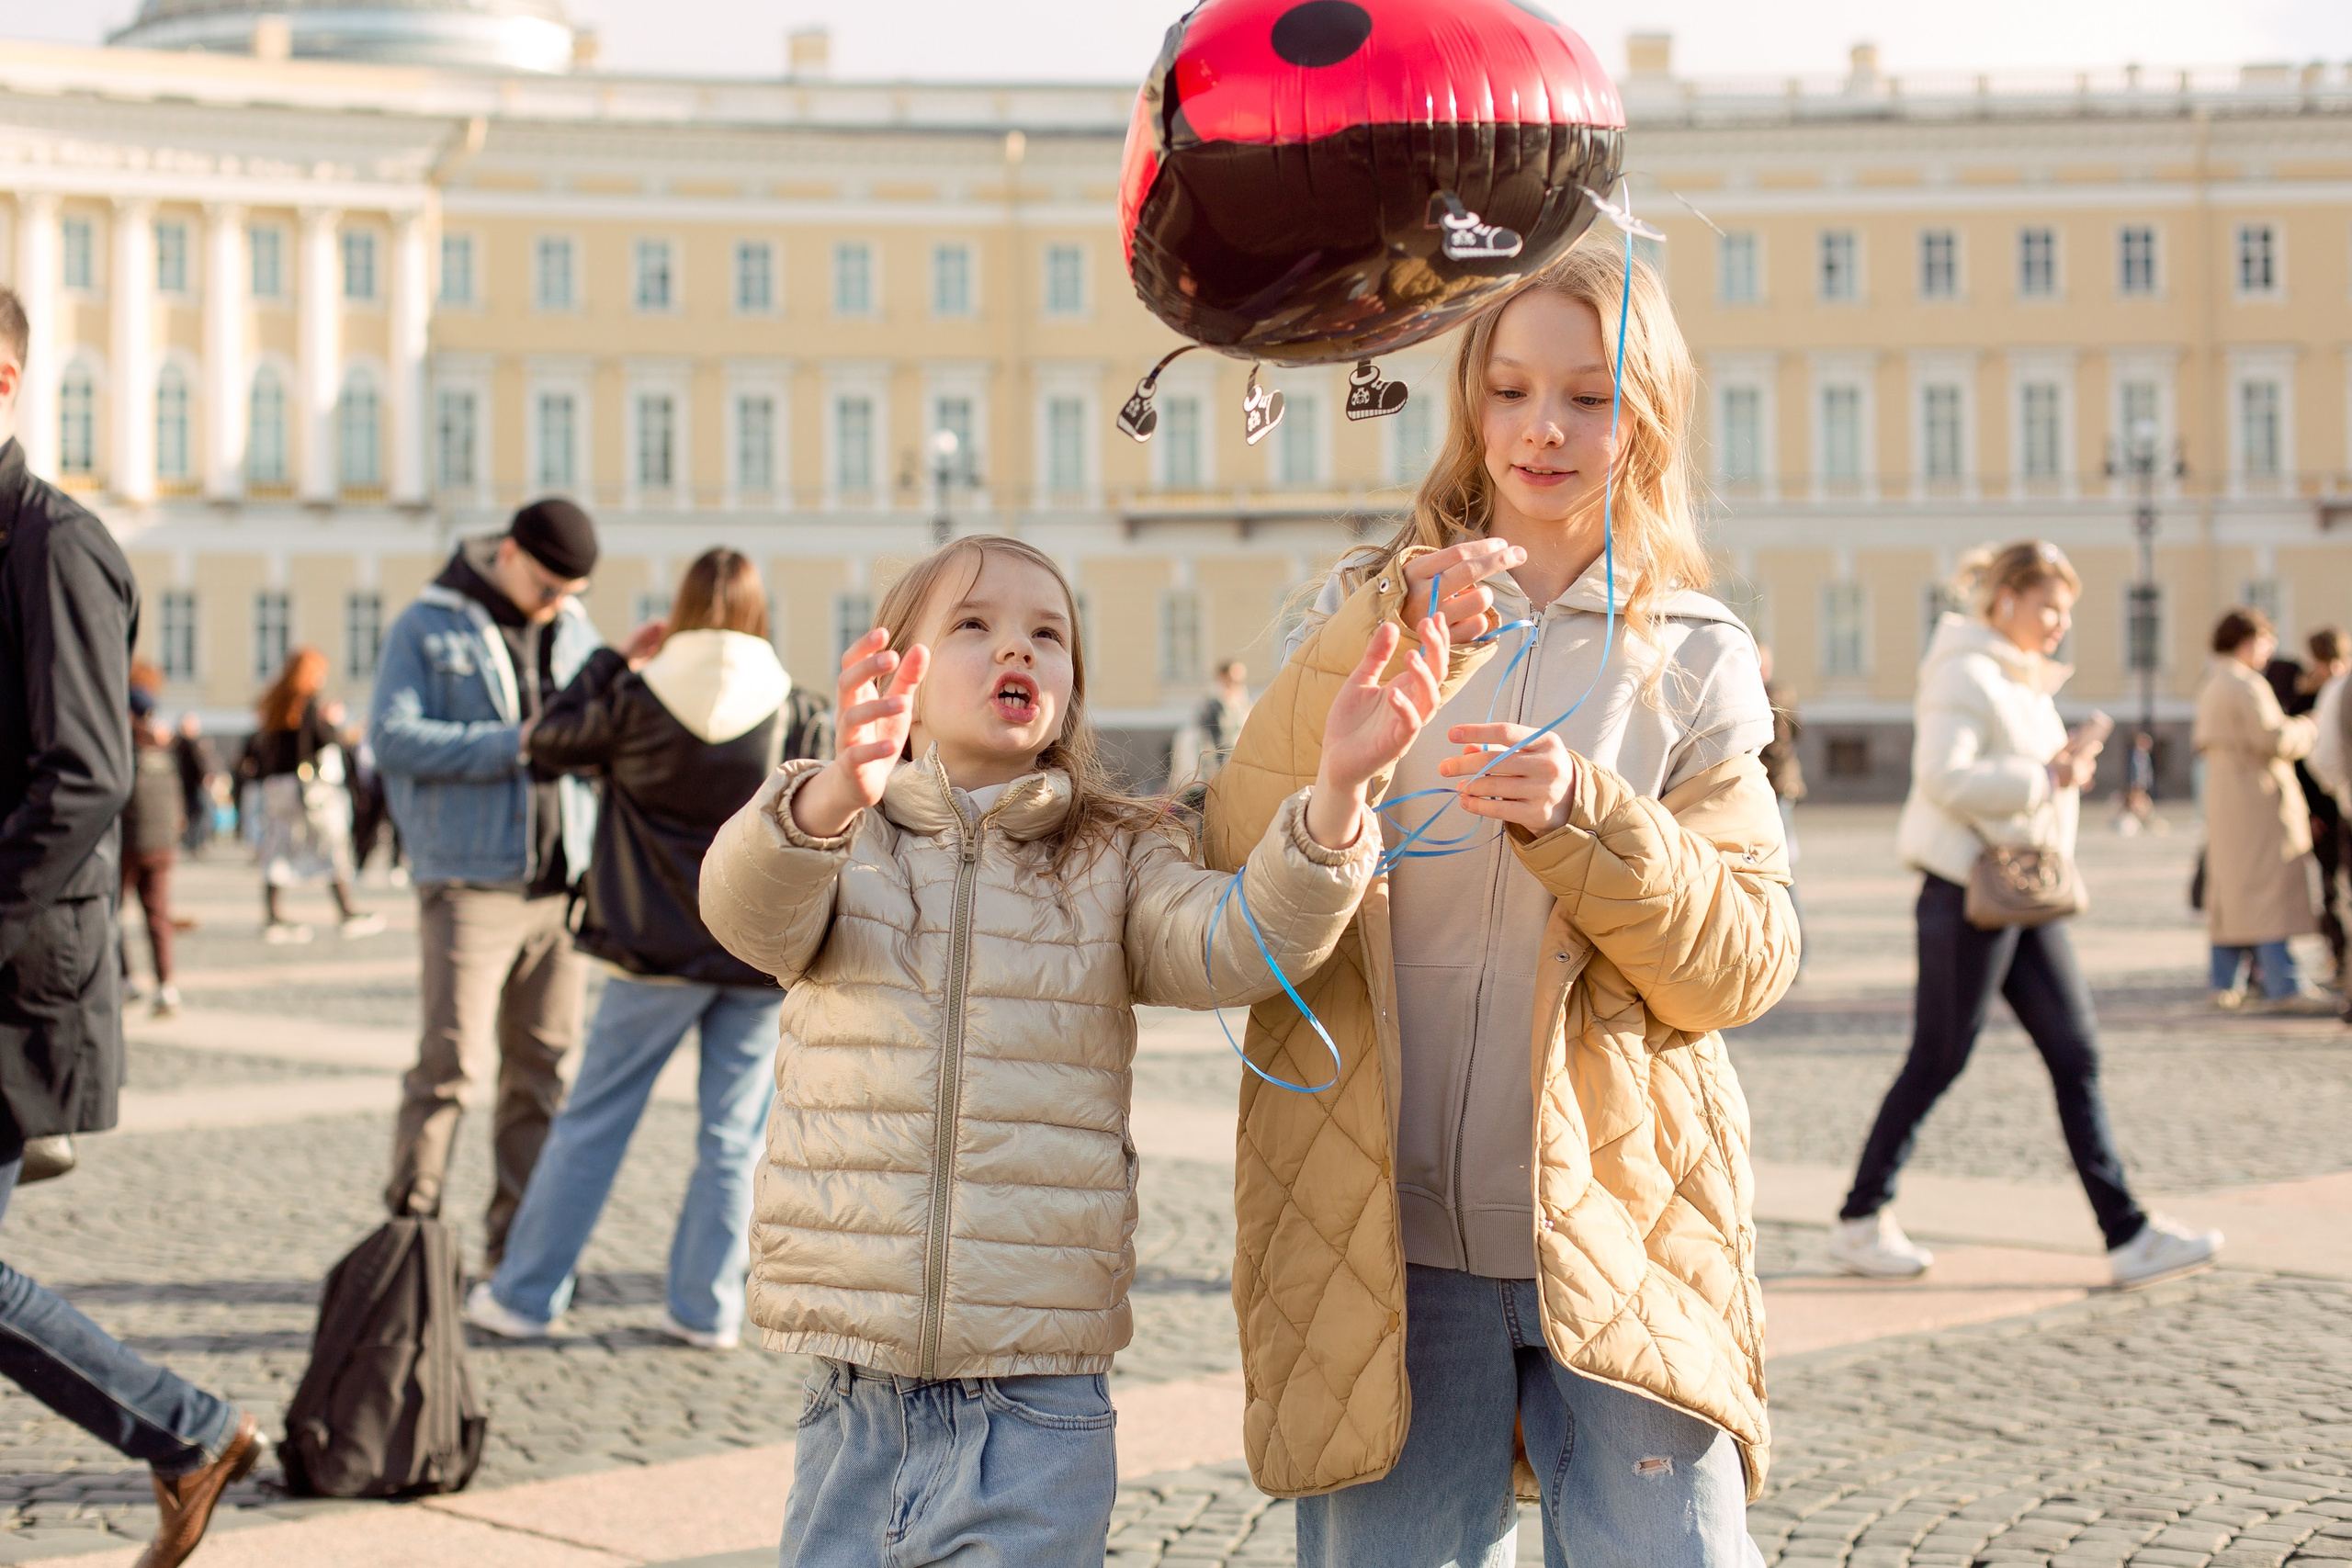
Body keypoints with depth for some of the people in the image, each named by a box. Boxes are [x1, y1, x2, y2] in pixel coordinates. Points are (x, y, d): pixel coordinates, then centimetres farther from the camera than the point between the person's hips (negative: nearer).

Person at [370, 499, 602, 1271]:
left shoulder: (577, 632, 15)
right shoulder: (428, 627, 1)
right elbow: (392, 737, -10)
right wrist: (510, 746, -18)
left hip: (564, 881, 5)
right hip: (472, 880, -5)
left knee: (541, 1070, 6)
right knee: (452, 1061, -10)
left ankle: (518, 1247, 12)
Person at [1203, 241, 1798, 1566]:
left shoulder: (1694, 660, 6)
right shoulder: (1366, 617, 7)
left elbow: (1747, 963, -3)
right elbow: (1241, 879, -7)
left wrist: (1583, 820, -18)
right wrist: (1368, 650, -18)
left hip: (1616, 1239, 0)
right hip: (1385, 1233, 1)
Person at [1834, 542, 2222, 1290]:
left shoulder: (2025, 679, 17)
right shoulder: (1966, 673, -12)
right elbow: (1945, 777, -22)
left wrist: (2067, 765, 5)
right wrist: (2044, 778, -20)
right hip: (1968, 890, -9)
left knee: (2076, 1054, 4)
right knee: (1938, 1060, -1)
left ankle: (2128, 1235, 4)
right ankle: (1860, 1222, 11)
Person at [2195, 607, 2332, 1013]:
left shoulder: (2210, 686, 18)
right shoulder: (2245, 686, -14)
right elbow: (2273, 739, -21)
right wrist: (2306, 731, -2)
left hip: (2223, 800, 10)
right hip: (2256, 797, -10)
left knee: (2228, 893, 11)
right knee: (2270, 888, -11)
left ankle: (2224, 984, 12)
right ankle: (2284, 986, -15)